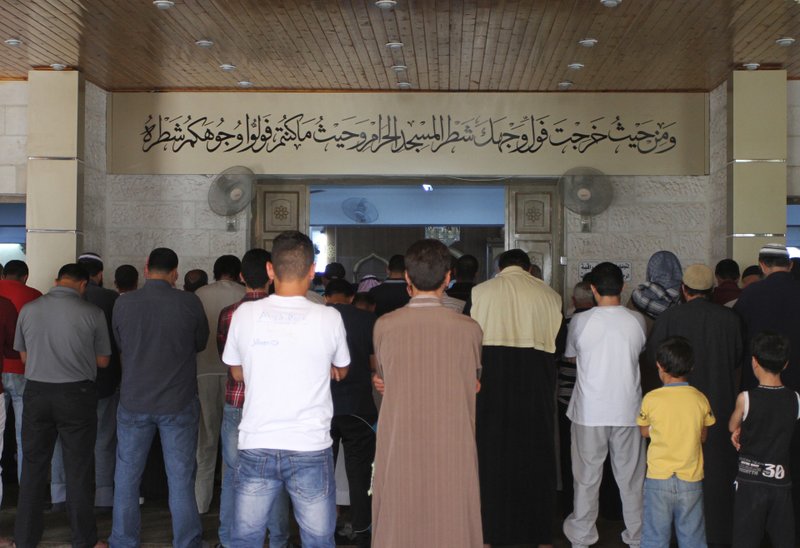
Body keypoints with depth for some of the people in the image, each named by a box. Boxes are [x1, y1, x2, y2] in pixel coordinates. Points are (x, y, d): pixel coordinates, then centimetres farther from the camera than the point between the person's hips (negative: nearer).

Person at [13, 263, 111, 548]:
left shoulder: (29, 309, -1)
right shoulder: (92, 313, -9)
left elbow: (24, 356, 9)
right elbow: (102, 361, -1)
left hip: (37, 393, 3)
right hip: (77, 394, -2)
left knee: (33, 466, 13)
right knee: (78, 470, 7)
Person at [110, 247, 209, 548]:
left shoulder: (123, 303, -6)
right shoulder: (189, 303, -12)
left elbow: (121, 345, 8)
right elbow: (201, 343, 3)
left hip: (134, 402, 2)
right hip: (178, 403, -1)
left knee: (127, 477, 14)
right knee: (181, 478, 8)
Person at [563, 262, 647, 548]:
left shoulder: (581, 321, -10)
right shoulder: (637, 320, -5)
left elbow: (570, 355, 6)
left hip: (589, 411, -1)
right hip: (628, 409, 1)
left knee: (587, 476, 10)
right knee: (631, 476, 12)